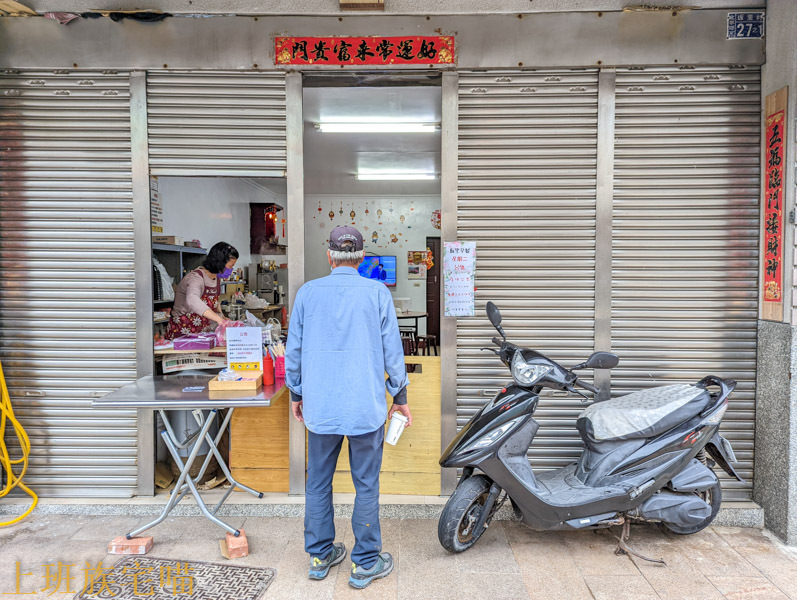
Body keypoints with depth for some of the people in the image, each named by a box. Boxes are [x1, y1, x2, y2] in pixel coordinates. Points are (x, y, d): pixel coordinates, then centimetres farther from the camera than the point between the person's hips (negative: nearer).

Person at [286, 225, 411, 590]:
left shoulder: (307, 292, 1)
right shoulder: (377, 293, -5)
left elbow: (293, 349, 6)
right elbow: (392, 350, -3)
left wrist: (296, 393, 18)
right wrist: (400, 397, 9)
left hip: (320, 406, 3)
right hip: (366, 406, -2)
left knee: (318, 482, 16)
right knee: (366, 486, 9)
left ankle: (320, 555, 31)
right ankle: (365, 563, 21)